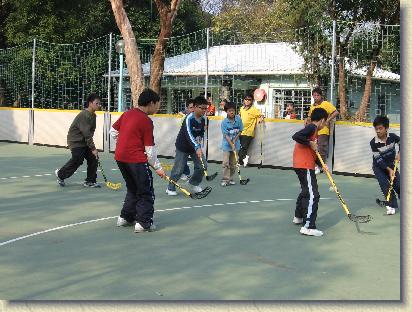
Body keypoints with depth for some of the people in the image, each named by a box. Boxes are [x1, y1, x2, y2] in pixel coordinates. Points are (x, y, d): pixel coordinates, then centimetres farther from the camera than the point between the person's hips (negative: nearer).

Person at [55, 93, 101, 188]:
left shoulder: (93, 115, 6)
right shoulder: (84, 115, -23)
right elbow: (86, 133, -25)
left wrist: (92, 146, 10)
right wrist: (93, 148, -24)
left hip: (85, 141, 9)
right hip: (76, 141, -9)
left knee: (93, 158, -1)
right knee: (77, 160, -12)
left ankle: (90, 181, 6)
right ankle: (60, 174, 13)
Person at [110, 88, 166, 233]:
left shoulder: (127, 113, 8)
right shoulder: (146, 121, -13)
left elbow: (113, 131, 18)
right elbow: (150, 149, -11)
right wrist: (158, 167, -1)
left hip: (120, 157, 8)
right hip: (136, 160, -8)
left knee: (132, 189, 23)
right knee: (146, 192, 4)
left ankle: (126, 217, 28)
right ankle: (143, 223, 4)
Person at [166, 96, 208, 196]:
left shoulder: (203, 119, -4)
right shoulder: (189, 118, -26)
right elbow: (188, 134, -39)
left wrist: (199, 138, -11)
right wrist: (197, 148, -50)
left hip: (196, 146, 7)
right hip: (183, 147, -6)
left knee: (202, 166, 1)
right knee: (178, 169, -4)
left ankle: (194, 184, 25)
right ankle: (170, 188, 15)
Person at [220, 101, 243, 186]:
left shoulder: (238, 119, -5)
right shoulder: (224, 122, -14)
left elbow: (240, 131, 2)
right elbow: (226, 135, -15)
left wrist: (235, 140, -11)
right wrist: (232, 145, -22)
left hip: (236, 144, 3)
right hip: (227, 145, -3)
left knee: (233, 163, 10)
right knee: (225, 163, -10)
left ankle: (230, 179, 20)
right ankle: (225, 179, -4)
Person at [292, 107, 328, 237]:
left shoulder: (312, 129, 18)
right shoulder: (312, 127, -11)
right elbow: (296, 136, -27)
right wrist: (310, 143, -20)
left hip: (302, 165, 11)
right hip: (305, 166, -11)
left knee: (306, 191, 27)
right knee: (313, 195, -12)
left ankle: (298, 217, 43)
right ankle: (308, 226, -15)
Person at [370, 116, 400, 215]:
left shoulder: (392, 137, -16)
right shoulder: (373, 142, -23)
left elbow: (401, 143, 6)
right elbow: (378, 159, -23)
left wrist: (399, 153, -11)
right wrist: (389, 170, -27)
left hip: (391, 165, 2)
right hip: (379, 167, -2)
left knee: (398, 184, -1)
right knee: (385, 184, -18)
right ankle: (392, 205, -11)